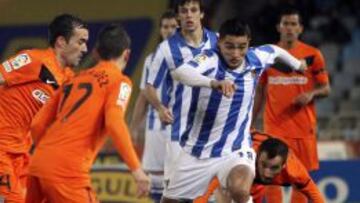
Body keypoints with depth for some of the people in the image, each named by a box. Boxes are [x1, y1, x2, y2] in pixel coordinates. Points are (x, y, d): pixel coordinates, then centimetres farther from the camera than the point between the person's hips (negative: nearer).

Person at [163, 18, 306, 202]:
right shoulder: (211, 59, -20)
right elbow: (179, 72, -42)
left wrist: (297, 64, 37)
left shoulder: (256, 59, -6)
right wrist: (214, 83, -58)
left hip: (235, 149, 0)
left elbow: (275, 50, 19)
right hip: (197, 149, 0)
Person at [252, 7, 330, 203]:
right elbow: (259, 92, 12)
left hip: (303, 126, 0)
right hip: (274, 126, 0)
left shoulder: (312, 54, 2)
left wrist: (311, 94, -17)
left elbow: (326, 89, 5)